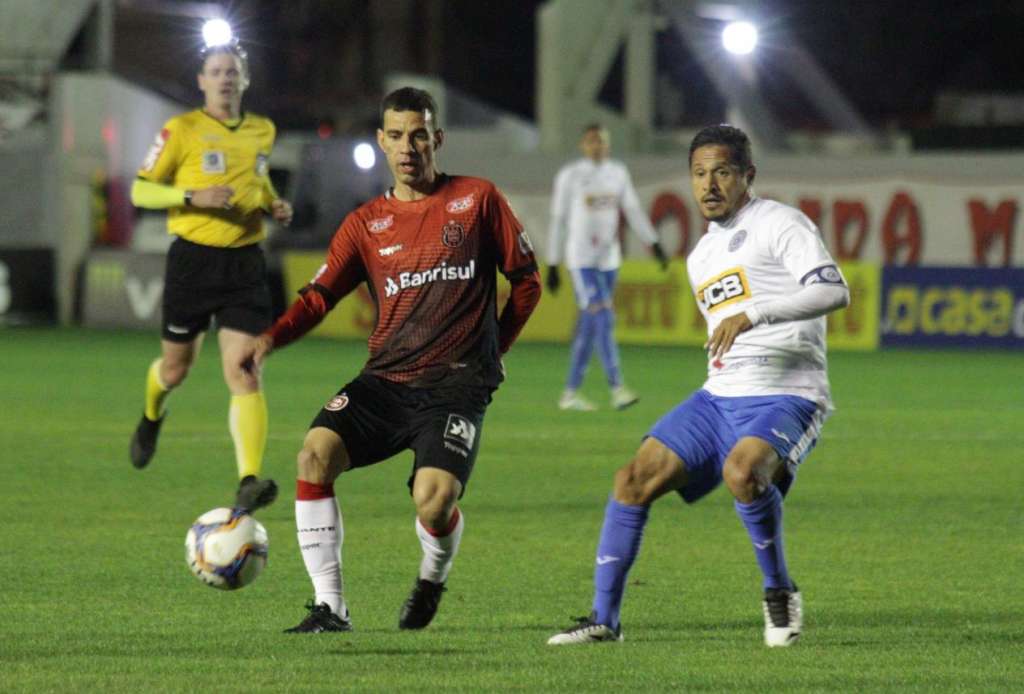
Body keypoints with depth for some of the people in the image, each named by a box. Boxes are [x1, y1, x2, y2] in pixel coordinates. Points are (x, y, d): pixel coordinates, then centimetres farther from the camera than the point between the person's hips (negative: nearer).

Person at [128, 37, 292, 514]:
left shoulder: (262, 132, 8)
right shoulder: (182, 130, -6)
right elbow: (141, 190, -5)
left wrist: (273, 203, 6)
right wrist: (193, 196, -21)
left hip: (245, 262, 2)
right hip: (193, 258, -2)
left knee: (244, 373, -12)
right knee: (176, 367, 12)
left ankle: (249, 482, -20)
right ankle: (152, 417, 49)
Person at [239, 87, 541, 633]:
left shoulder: (478, 199, 6)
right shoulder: (366, 224, 11)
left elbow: (526, 281, 12)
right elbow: (319, 296, 3)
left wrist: (490, 349, 8)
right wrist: (271, 337, -15)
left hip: (455, 386, -3)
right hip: (385, 381, 3)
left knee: (434, 500, -25)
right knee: (316, 453, -24)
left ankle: (432, 582, 13)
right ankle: (329, 607, -16)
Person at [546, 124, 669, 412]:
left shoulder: (618, 173, 11)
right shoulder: (570, 176, -4)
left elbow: (633, 211, 10)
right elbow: (558, 221, -2)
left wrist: (654, 244, -3)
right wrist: (552, 266, -3)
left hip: (609, 258, 5)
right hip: (581, 258, -5)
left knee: (589, 326, 8)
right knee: (603, 320, -16)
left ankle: (570, 393, 15)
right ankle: (617, 388, -21)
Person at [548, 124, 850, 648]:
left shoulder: (780, 224, -4)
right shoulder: (701, 257, 21)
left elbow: (833, 291, -21)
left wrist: (752, 315, -30)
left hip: (786, 397, -8)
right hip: (720, 396, 8)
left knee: (741, 471, -36)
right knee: (636, 478, -6)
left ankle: (779, 591, -13)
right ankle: (604, 618, 2)